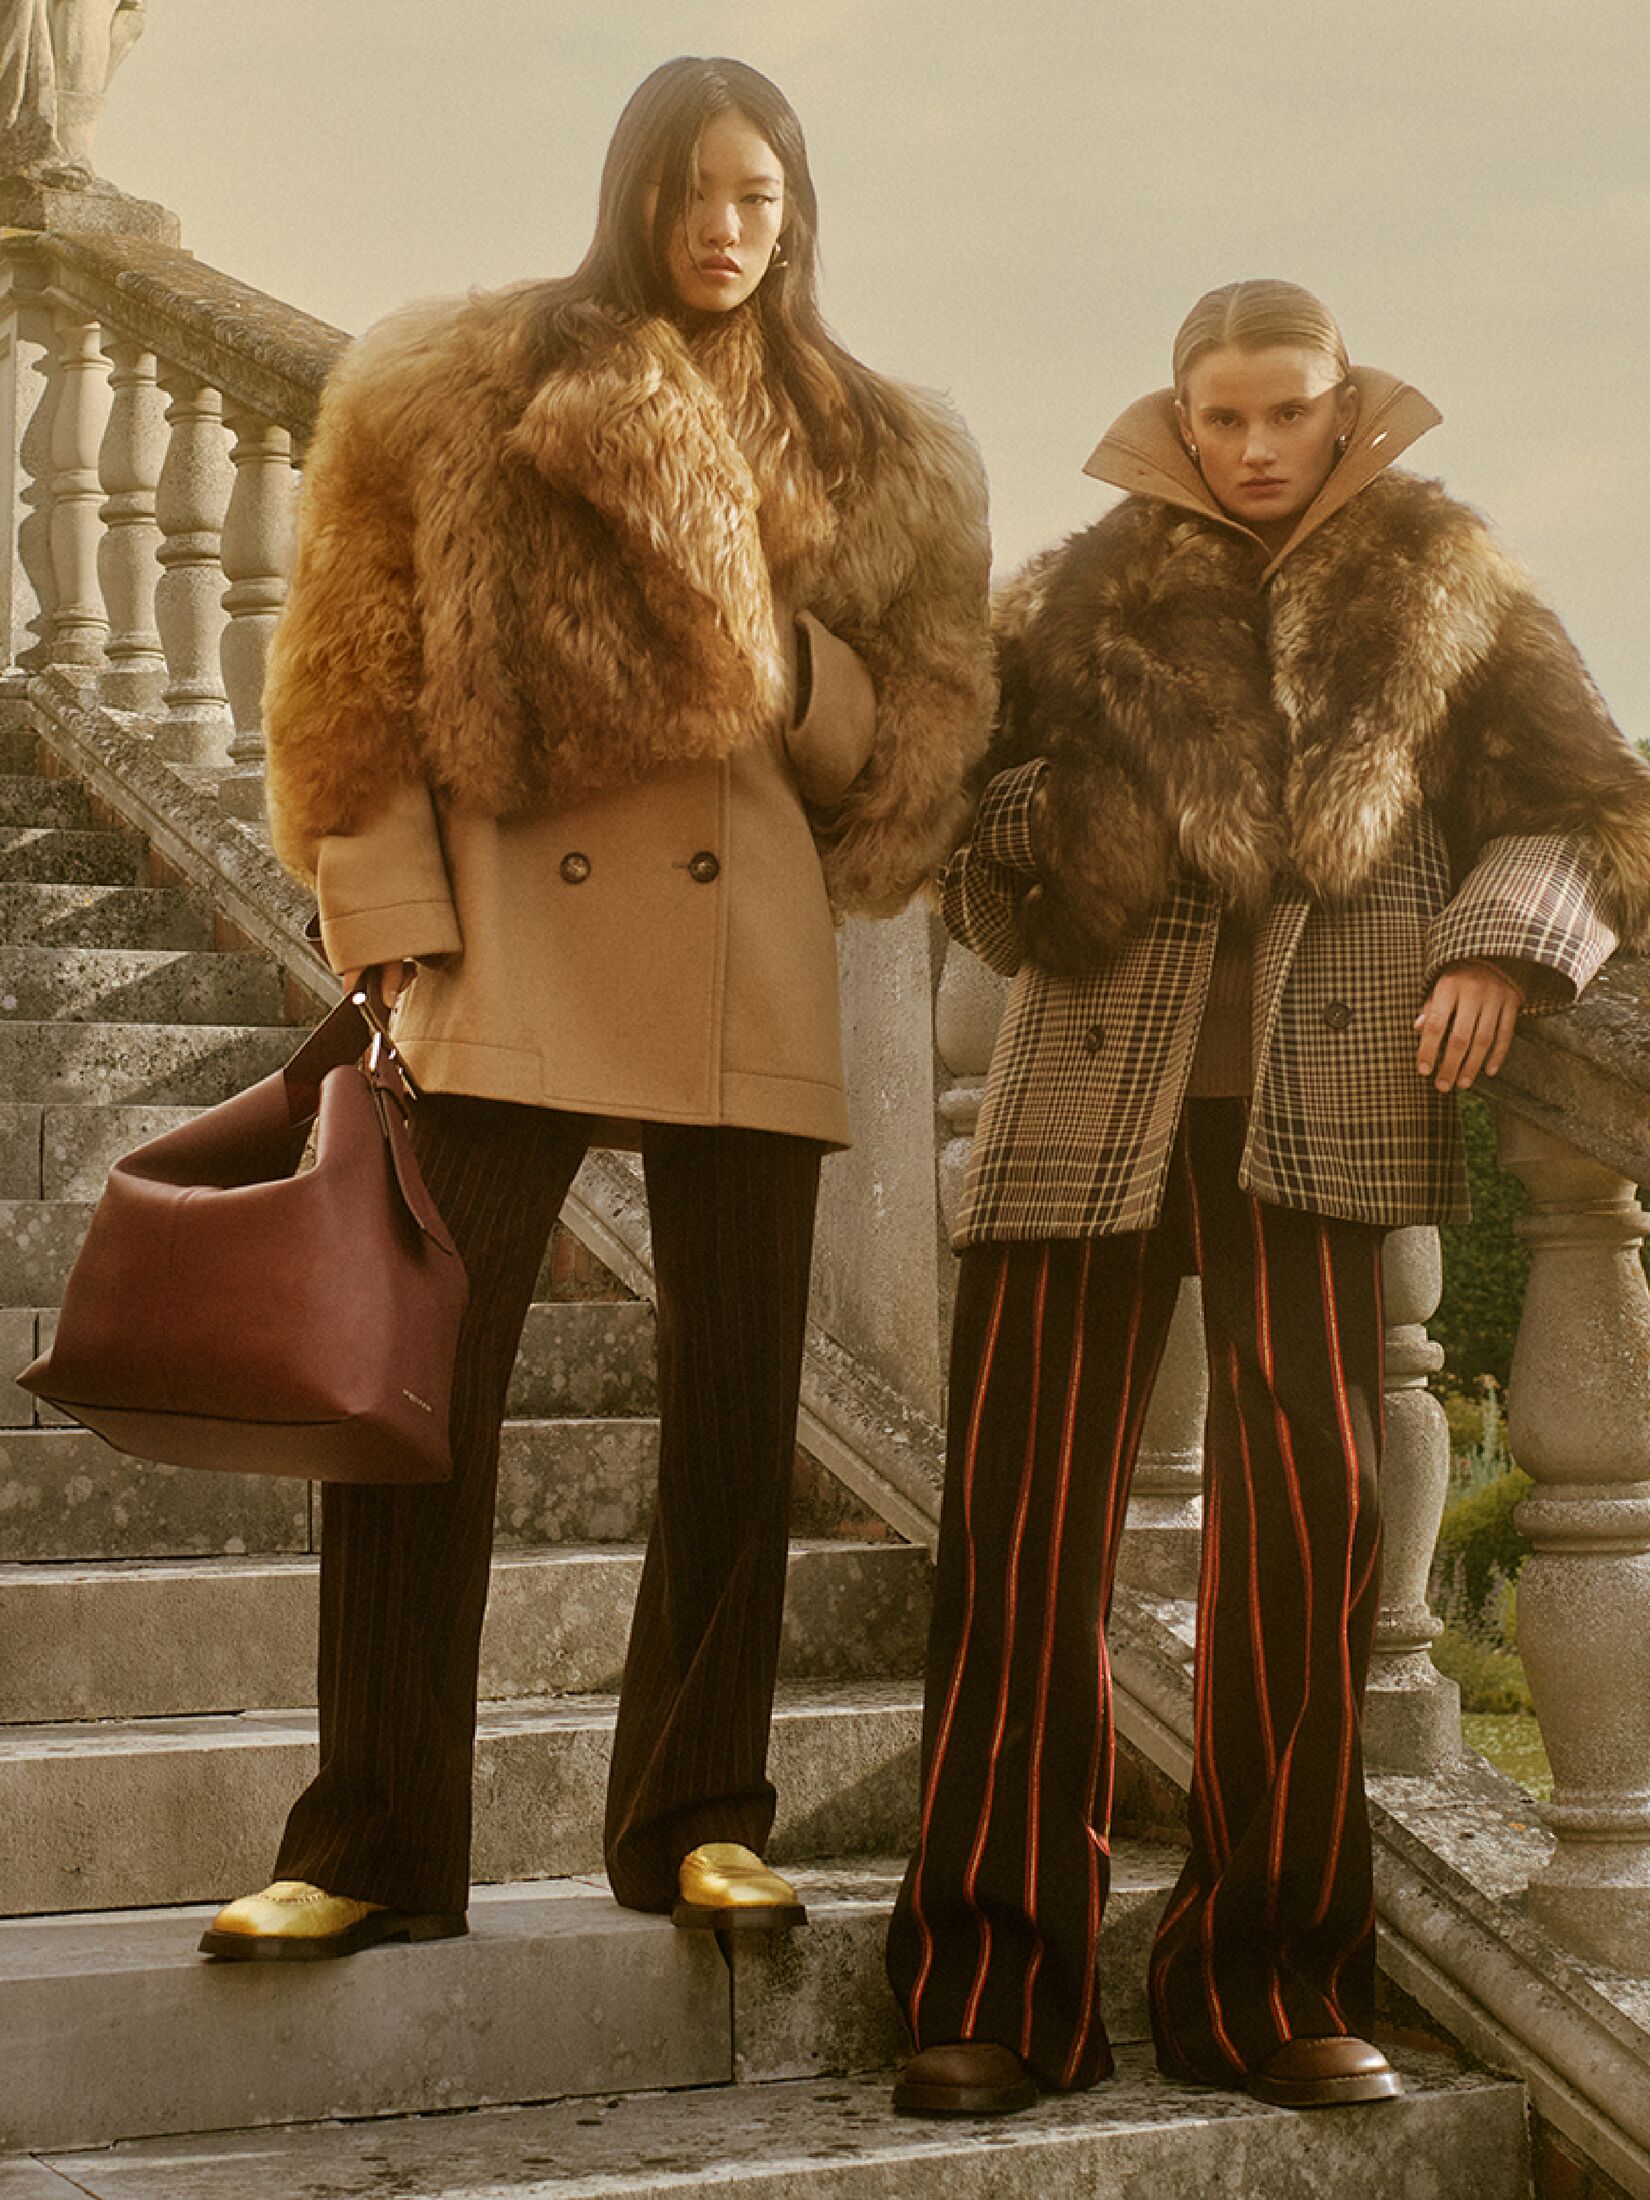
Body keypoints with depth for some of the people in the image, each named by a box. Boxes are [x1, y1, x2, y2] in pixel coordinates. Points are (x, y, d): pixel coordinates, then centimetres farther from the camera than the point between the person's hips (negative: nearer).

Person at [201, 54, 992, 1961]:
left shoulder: (873, 454, 13)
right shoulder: (466, 391, 5)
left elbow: (907, 734, 14)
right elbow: (368, 674, 3)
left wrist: (774, 654, -5)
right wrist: (391, 924, -6)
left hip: (749, 945, 2)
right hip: (512, 929, -2)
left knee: (734, 1398, 4)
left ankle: (695, 1820, 16)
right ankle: (372, 1842, 1)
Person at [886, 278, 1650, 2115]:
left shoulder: (1438, 582, 15)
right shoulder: (1089, 593, 14)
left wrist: (1503, 944, -6)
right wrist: (1035, 837, -7)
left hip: (1315, 1101, 0)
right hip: (1093, 1099, 0)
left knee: (1310, 1507, -8)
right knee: (1020, 1525, -5)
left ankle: (1270, 1992, 3)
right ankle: (994, 1994, 3)